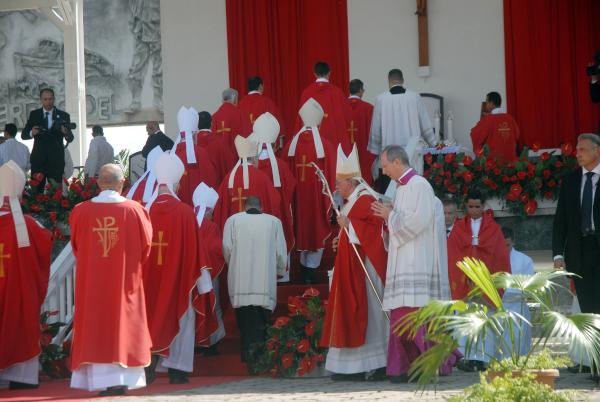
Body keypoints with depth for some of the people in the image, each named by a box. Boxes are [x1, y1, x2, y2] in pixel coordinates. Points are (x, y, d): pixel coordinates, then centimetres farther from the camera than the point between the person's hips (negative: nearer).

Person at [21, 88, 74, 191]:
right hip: (38, 159, 1)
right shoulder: (34, 114, 9)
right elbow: (23, 135, 5)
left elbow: (70, 138, 2)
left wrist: (66, 133, -22)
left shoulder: (63, 116, 6)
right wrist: (32, 133, -18)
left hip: (56, 159, -1)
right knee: (36, 190, -3)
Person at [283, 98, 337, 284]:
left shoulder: (290, 145, -5)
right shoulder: (326, 146, -12)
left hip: (297, 199, 3)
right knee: (317, 232, 6)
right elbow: (331, 176, -9)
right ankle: (311, 273, 2)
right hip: (318, 198, -3)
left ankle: (304, 266, 24)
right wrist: (330, 201, 1)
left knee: (302, 229, 18)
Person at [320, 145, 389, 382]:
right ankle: (353, 367, 9)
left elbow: (373, 230, -23)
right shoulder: (353, 201, 17)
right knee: (351, 315, 8)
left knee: (367, 315, -8)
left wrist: (348, 225, -20)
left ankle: (377, 366, -6)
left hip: (364, 269, -10)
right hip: (352, 269, 10)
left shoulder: (365, 200, -14)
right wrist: (343, 239, 12)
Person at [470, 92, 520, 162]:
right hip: (509, 158, 5)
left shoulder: (488, 119, -13)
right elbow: (516, 136, 14)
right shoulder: (510, 118, 3)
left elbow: (475, 135, -10)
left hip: (493, 159, -5)